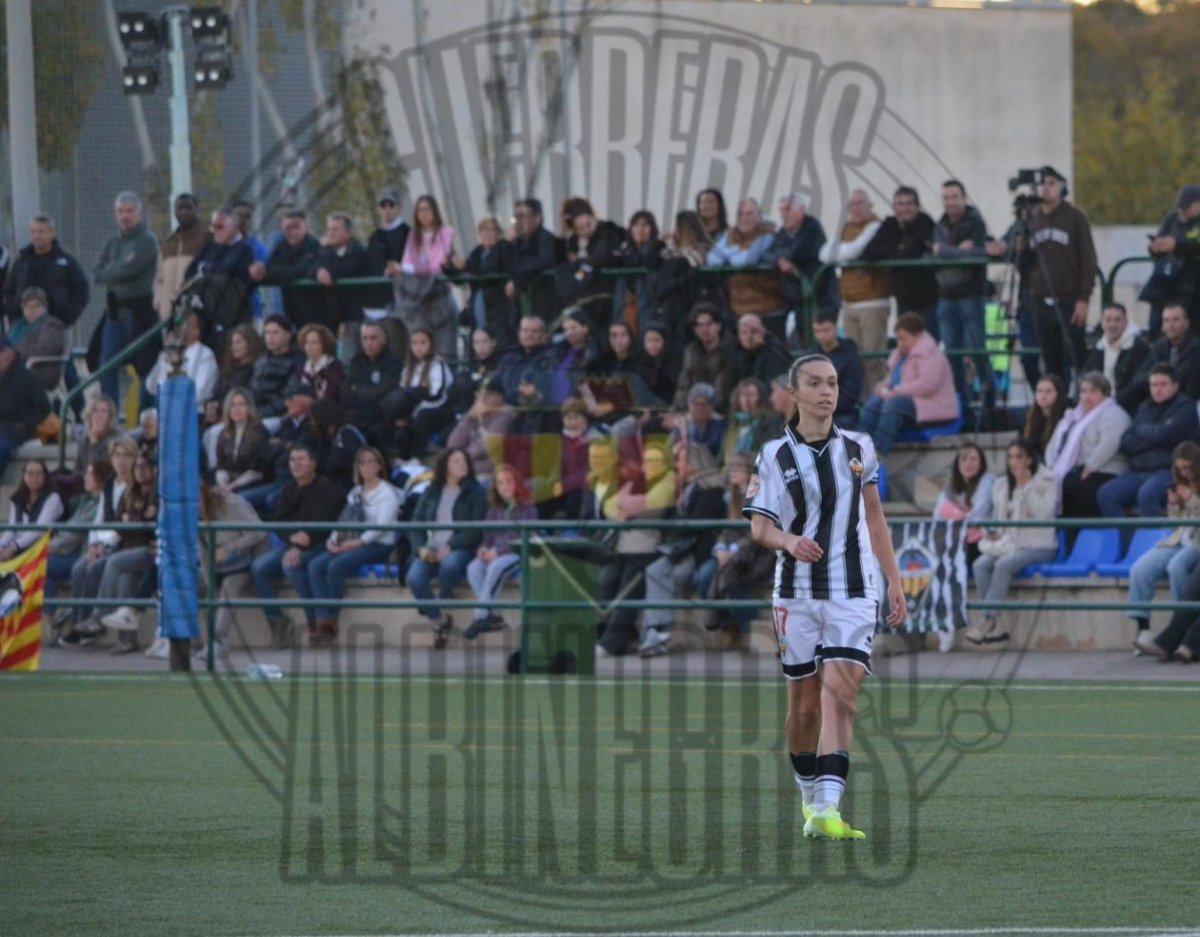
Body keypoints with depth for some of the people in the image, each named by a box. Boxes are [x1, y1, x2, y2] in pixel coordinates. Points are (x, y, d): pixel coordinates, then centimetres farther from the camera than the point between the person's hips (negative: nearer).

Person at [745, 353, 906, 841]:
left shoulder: (859, 449, 8)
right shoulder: (774, 455, 0)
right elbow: (759, 526, -4)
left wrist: (895, 582, 16)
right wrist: (789, 541, -26)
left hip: (854, 591, 0)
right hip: (796, 593, 0)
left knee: (840, 691, -15)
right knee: (804, 698, 6)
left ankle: (826, 809, -24)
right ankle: (810, 794, 28)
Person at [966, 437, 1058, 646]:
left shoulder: (1046, 482, 1)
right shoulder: (1003, 485, 17)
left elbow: (1042, 513, -13)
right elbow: (997, 517, 23)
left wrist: (1026, 487, -15)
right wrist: (992, 533, 1)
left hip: (1038, 546, -5)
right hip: (1008, 543, 5)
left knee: (1004, 564, -33)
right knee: (980, 565, -25)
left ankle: (988, 620, -32)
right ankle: (994, 626, -29)